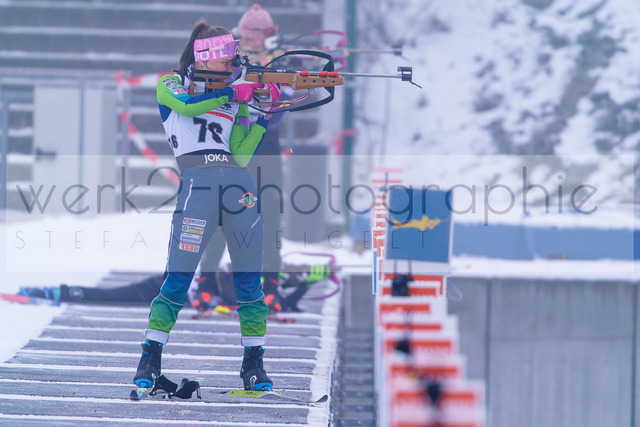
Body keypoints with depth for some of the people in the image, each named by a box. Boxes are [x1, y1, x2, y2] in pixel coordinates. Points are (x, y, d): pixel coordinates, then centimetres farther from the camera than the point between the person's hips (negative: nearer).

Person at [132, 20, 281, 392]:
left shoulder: (233, 100, 22)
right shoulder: (171, 86, 14)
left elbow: (241, 153, 10)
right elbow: (187, 104, -10)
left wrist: (266, 115, 0)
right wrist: (233, 92, -5)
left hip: (239, 185, 4)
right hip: (197, 183, -4)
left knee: (249, 281, 3)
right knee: (178, 279, -7)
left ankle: (254, 364, 10)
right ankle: (150, 361, 1)